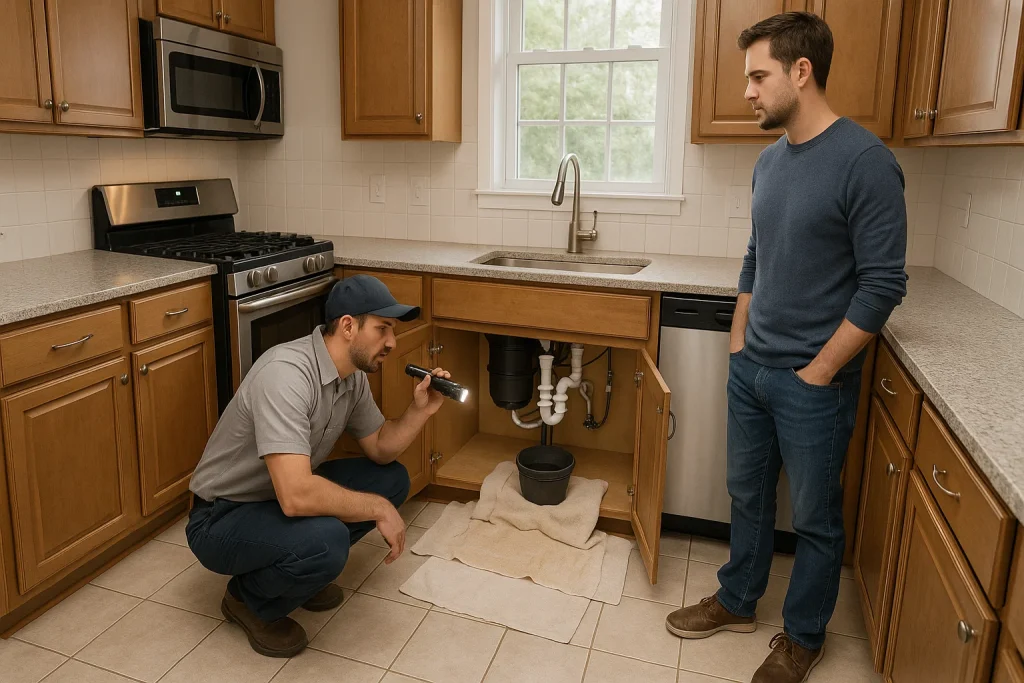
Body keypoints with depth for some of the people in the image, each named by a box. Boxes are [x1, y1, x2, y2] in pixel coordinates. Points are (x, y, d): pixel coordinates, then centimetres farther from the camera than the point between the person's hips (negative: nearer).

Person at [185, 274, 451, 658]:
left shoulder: (353, 376, -4)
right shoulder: (286, 374, -32)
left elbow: (380, 450, 7)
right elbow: (296, 496, -40)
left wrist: (420, 410, -12)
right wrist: (378, 508, -26)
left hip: (280, 498, 9)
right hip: (221, 519, -8)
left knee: (392, 478, 2)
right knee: (325, 539, -35)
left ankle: (303, 570, 13)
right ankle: (249, 599, -1)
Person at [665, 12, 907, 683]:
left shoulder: (865, 162, -16)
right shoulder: (771, 160, 7)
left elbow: (883, 286, -16)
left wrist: (818, 372, -14)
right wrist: (739, 340, 11)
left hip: (812, 383, -6)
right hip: (752, 370, 7)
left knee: (815, 520, 12)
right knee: (748, 495, 20)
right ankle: (738, 602, 40)